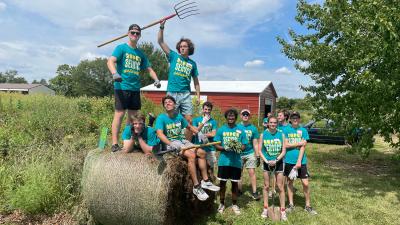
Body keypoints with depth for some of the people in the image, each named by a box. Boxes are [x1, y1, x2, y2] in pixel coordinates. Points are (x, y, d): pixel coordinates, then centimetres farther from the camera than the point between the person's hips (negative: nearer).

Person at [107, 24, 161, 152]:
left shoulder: (141, 54, 19)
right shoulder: (121, 48, 2)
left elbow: (149, 69, 20)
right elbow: (110, 61, -12)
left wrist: (156, 79, 0)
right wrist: (114, 73, -32)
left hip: (135, 88, 6)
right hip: (122, 87, -6)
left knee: (133, 116, 7)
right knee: (119, 113, -8)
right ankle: (114, 144, -4)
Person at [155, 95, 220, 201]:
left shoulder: (179, 116, 8)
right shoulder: (161, 118, -9)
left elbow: (189, 127, 22)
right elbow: (160, 134, -23)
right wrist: (171, 143, -37)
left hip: (182, 141, 7)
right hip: (170, 144, -7)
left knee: (202, 152, -6)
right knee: (191, 155, -28)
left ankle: (205, 181, 2)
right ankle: (196, 187, -21)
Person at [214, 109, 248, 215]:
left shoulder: (240, 130, 1)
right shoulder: (221, 129, 0)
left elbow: (244, 146, 1)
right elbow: (216, 145, -2)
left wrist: (238, 147, -20)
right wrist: (225, 148, -20)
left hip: (236, 161, 0)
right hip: (224, 161, 0)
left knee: (235, 182, 10)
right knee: (222, 182, 8)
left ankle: (234, 204, 26)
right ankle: (222, 203, 25)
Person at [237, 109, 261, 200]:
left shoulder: (253, 128, 2)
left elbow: (255, 143, 5)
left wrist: (257, 156, 3)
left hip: (250, 153, -1)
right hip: (238, 153, 1)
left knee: (252, 172, -5)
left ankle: (254, 192, 2)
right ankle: (239, 190, 24)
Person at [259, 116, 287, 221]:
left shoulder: (281, 135, -5)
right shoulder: (263, 135, -5)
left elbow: (284, 151, -5)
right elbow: (260, 150, -4)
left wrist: (276, 160, -17)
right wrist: (266, 160, -15)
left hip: (278, 162, 0)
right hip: (267, 162, 1)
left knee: (281, 187, 4)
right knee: (266, 186, 10)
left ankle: (282, 211, 14)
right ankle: (265, 208, 23)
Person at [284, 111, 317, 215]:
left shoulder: (303, 130, 3)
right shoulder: (286, 130, 2)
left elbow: (303, 147, -5)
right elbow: (286, 145, -6)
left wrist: (299, 161, -12)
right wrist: (300, 143, -8)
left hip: (301, 161, 0)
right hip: (289, 161, 0)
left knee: (305, 183, 0)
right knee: (290, 182, 9)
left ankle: (308, 205, 17)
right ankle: (291, 205, 23)